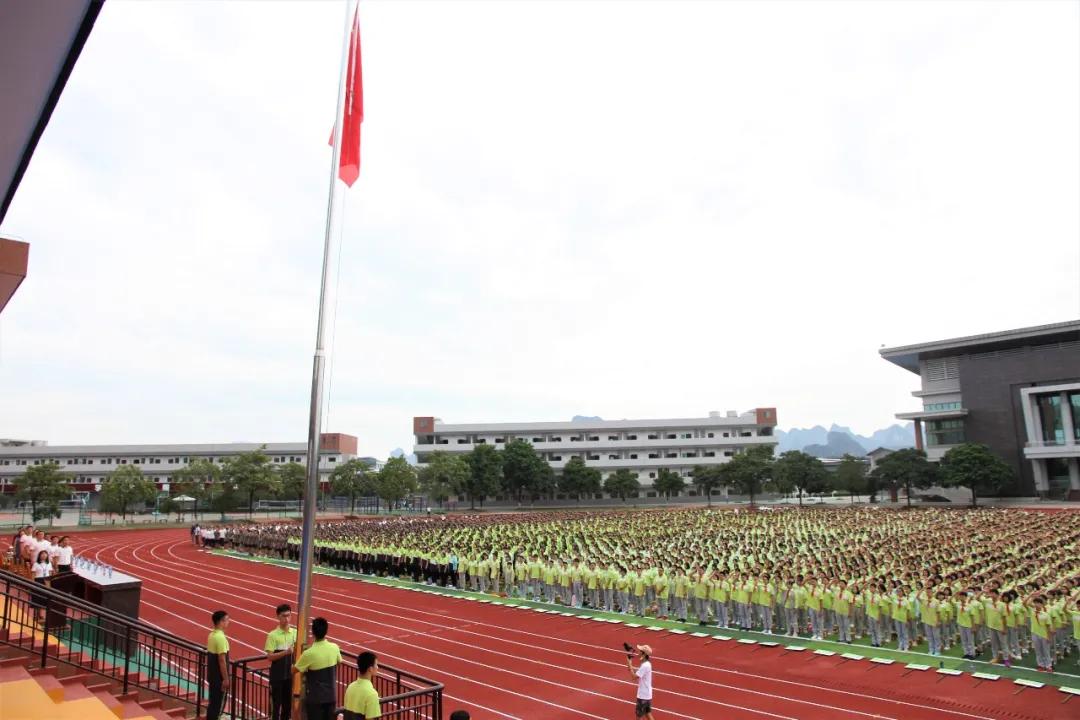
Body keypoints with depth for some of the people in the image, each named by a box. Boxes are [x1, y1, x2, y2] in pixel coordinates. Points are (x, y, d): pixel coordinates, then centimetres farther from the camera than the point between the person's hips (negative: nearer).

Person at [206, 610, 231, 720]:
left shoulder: (212, 635, 7)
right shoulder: (221, 638, -22)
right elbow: (221, 660, -22)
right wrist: (226, 679, -17)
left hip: (212, 675, 9)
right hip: (219, 677, -9)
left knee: (213, 702, 17)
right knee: (218, 703, 0)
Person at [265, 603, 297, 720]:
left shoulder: (295, 633, 2)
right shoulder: (272, 635, -10)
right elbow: (270, 657, -15)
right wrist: (286, 652, -26)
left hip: (290, 674, 4)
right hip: (277, 675, -4)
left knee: (288, 703, 12)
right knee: (276, 704, 3)